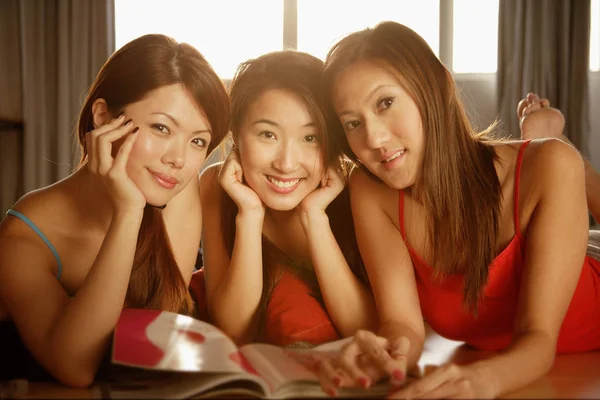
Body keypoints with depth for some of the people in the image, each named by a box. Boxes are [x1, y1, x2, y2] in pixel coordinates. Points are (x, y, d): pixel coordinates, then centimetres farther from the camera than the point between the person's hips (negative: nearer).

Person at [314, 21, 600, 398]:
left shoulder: (549, 168, -25)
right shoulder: (371, 192, -16)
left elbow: (539, 338, -27)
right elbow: (402, 324, -19)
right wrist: (382, 356, -42)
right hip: (472, 365, 2)